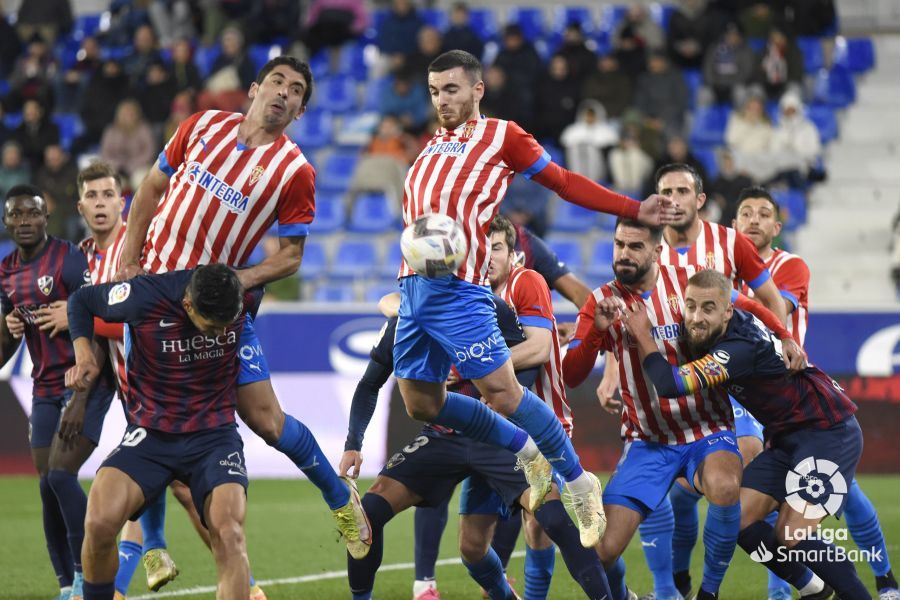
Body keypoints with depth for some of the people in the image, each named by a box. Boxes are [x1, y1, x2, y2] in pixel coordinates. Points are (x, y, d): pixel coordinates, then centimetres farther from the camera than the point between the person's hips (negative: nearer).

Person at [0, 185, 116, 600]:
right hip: (45, 389, 7)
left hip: (86, 383, -7)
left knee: (60, 475, -18)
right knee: (47, 485, 1)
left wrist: (80, 400, -20)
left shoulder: (69, 261, -12)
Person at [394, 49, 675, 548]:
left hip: (458, 287, -7)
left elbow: (564, 183, 4)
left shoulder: (500, 135, 3)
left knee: (502, 392, -12)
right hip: (413, 283, 7)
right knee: (422, 404, 7)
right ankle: (528, 453, 24)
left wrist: (635, 210, 0)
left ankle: (580, 483, 2)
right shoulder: (433, 146, 21)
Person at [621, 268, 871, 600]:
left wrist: (643, 336, -20)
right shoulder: (705, 335, -2)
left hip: (829, 433, -9)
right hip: (787, 436, 9)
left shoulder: (740, 348, -29)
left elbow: (670, 384, -34)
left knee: (791, 536, -17)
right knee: (739, 520, 0)